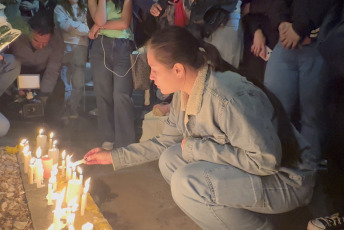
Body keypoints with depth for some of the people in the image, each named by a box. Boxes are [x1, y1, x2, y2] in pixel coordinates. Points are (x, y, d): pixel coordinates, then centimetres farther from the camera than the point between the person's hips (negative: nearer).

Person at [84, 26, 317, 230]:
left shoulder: (227, 98, -31)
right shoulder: (184, 93, -2)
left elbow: (266, 160, -32)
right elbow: (167, 141, 10)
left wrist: (196, 148, -24)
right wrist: (114, 156, 9)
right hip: (240, 169, 9)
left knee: (187, 183, -25)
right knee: (170, 160, 2)